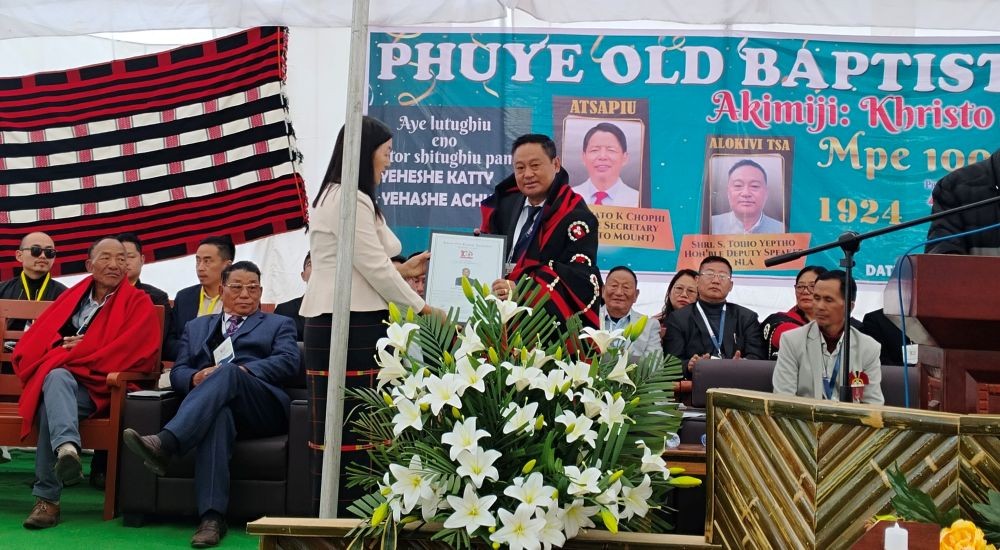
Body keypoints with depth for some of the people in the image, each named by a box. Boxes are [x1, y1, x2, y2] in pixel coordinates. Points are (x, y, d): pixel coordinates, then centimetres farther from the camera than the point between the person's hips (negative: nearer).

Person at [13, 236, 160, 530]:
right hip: (57, 380, 2)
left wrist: (72, 354, -8)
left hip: (99, 387, -2)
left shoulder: (138, 303, 6)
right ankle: (67, 448, -65)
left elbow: (132, 352, -10)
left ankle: (47, 498, -40)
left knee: (52, 403, -36)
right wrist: (60, 347, -7)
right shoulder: (72, 297, 20)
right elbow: (33, 339, 16)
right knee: (57, 377, -37)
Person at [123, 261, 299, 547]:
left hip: (264, 409, -1)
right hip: (215, 405, 1)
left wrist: (239, 372, -11)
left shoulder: (279, 324, 25)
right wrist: (196, 378, -7)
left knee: (228, 372, -35)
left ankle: (165, 443, -53)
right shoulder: (196, 327, 32)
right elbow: (177, 372, 19)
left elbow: (289, 362, 4)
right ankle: (212, 516, -50)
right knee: (218, 414, -39)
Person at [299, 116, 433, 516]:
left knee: (340, 425, 10)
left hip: (337, 323, 10)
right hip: (349, 327, -10)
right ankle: (344, 516, -3)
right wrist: (421, 307, -1)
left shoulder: (335, 196, 21)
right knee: (350, 427, -7)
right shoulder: (350, 200, -11)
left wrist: (402, 270, 16)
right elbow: (374, 270, -12)